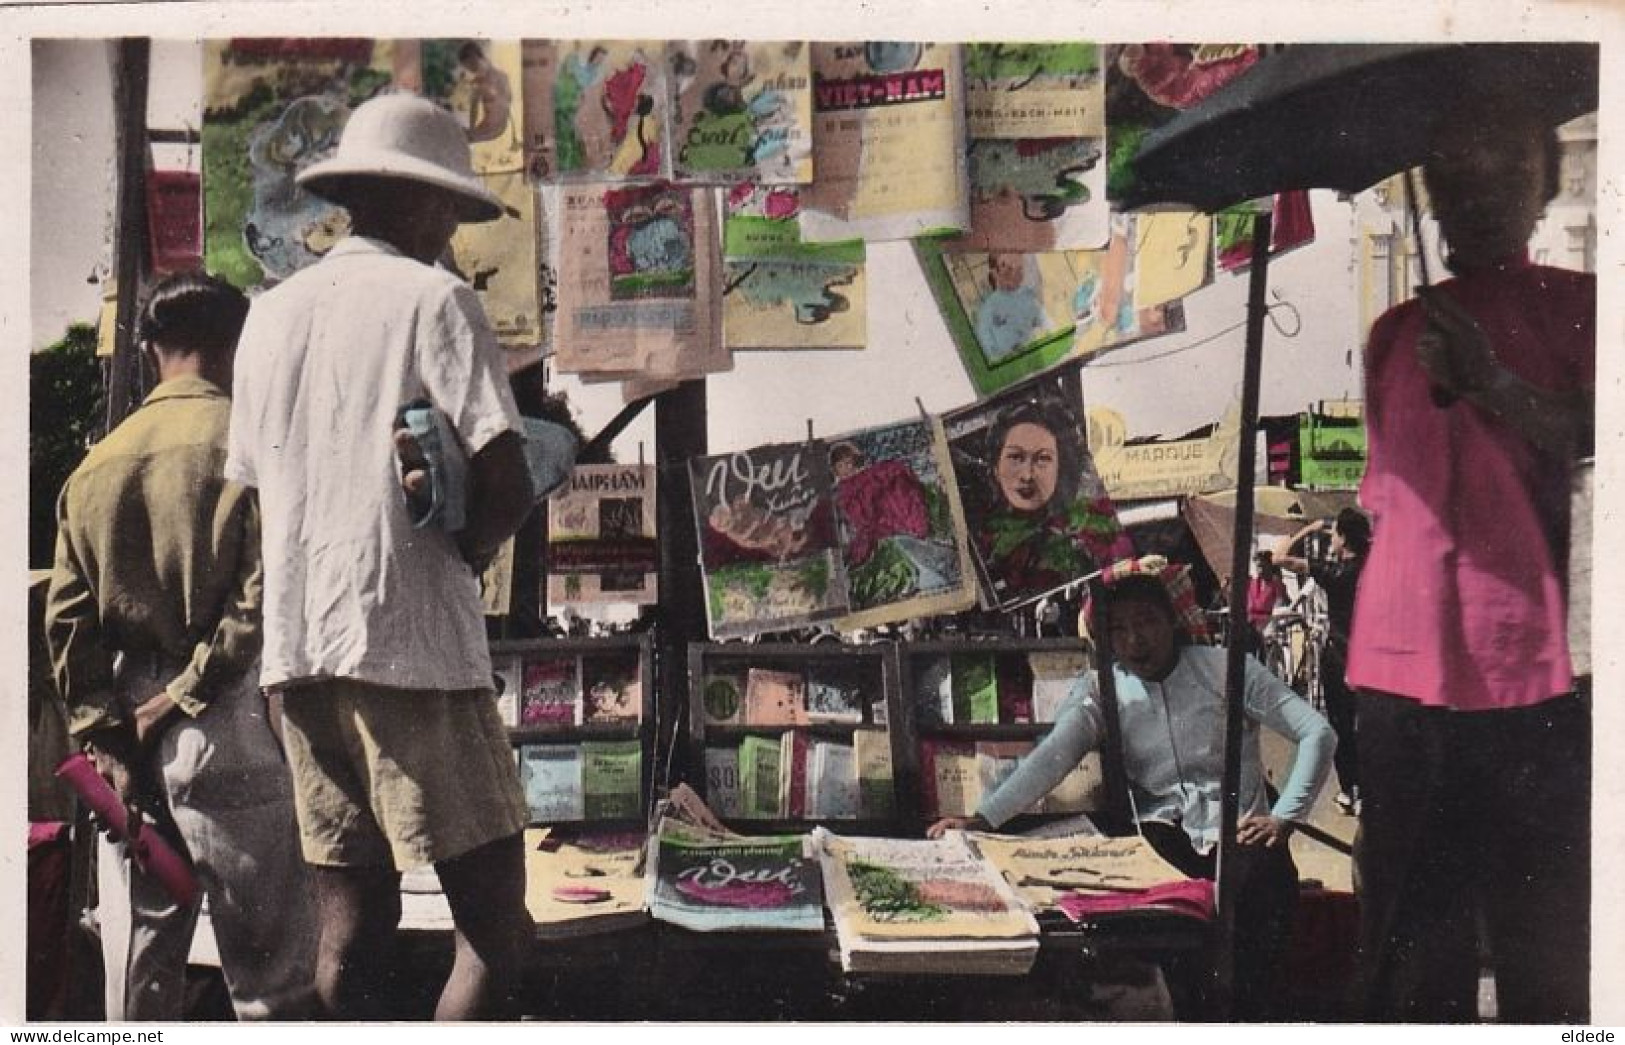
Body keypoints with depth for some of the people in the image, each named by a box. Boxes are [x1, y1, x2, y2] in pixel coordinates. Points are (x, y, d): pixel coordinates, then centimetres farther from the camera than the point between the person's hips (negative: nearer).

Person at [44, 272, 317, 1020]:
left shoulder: (97, 463, 10)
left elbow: (66, 618, 6)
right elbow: (262, 599, -16)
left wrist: (106, 737, 4)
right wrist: (183, 697, -7)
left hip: (129, 738, 6)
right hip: (224, 727, -6)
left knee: (141, 965, 13)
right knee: (269, 961, 0)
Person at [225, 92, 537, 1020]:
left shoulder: (271, 314, 15)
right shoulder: (435, 300, -5)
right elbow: (507, 489, -13)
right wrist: (466, 553, 5)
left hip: (297, 648, 7)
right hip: (412, 644, -7)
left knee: (352, 927, 11)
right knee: (496, 926, -2)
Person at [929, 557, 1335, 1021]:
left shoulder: (1227, 669, 1)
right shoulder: (1101, 691, 6)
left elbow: (1317, 732, -1)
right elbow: (1051, 757, -7)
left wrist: (1284, 816, -11)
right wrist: (983, 817, -21)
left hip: (1238, 828, -1)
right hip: (1163, 831, 1)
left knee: (1267, 880, -31)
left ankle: (1255, 1018, -11)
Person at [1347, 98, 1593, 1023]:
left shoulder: (1577, 306, 7)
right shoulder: (1396, 334, 18)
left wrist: (1494, 383, -18)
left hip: (1537, 677, -3)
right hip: (1404, 675, 3)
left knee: (1550, 954, -2)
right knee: (1411, 946, 5)